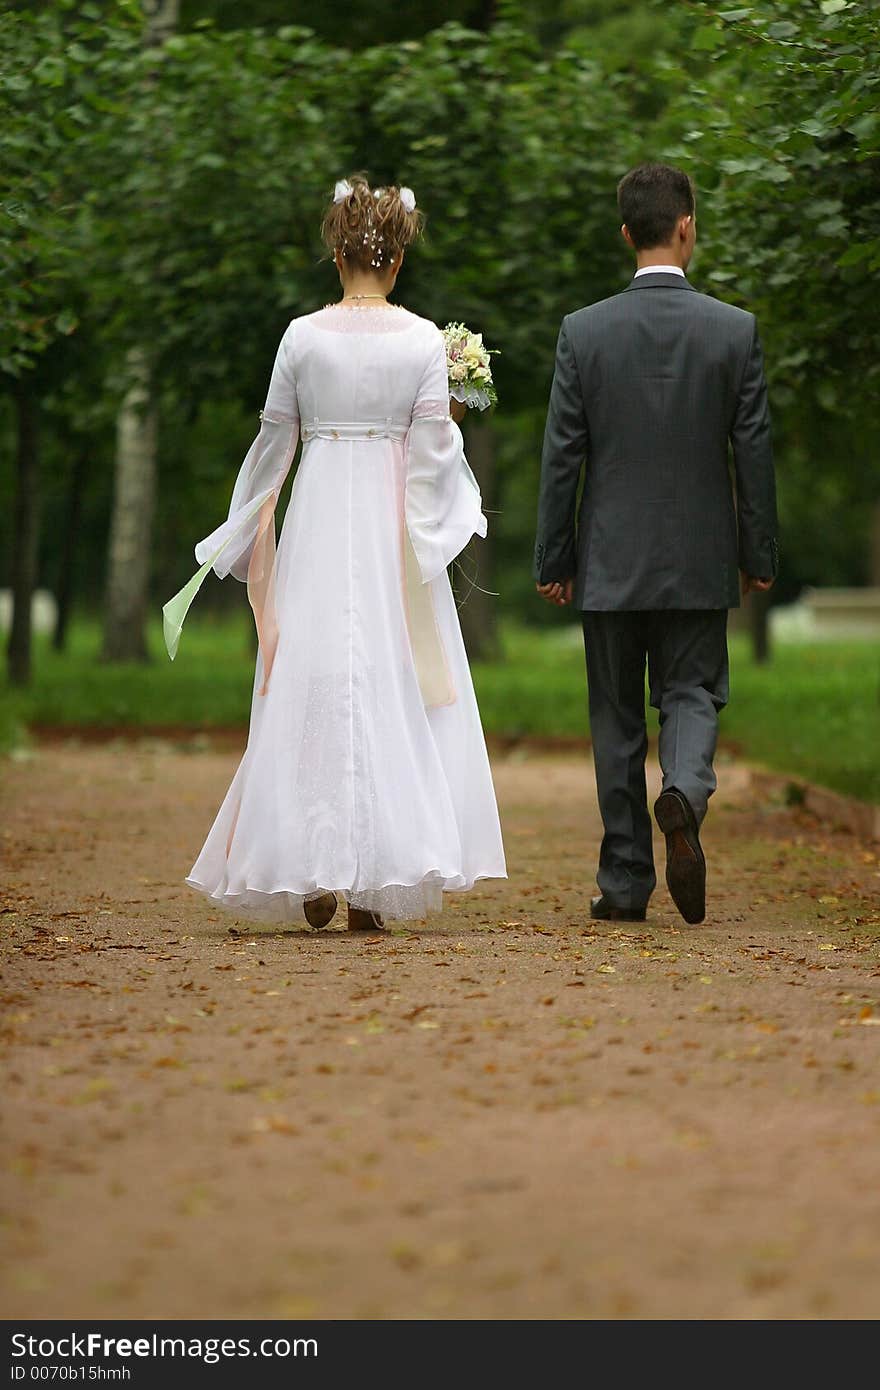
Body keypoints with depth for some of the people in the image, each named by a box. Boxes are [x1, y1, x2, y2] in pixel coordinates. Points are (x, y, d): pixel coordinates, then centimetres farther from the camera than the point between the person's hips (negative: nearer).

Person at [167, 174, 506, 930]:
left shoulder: (303, 336, -2)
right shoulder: (424, 340, -4)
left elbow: (273, 443, 4)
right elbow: (432, 450, -8)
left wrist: (242, 539, 15)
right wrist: (451, 427, 14)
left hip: (319, 521, 1)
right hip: (395, 523, -1)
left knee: (311, 687, 6)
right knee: (389, 689, 4)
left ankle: (309, 871, 3)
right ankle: (371, 882, 0)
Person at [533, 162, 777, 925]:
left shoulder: (584, 332, -6)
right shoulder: (736, 330, -5)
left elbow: (561, 456, -4)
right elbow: (755, 452, -2)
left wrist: (553, 561, 4)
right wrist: (759, 555, 7)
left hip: (611, 563, 0)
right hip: (699, 562, 0)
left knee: (618, 719, 9)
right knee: (693, 693, 11)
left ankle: (625, 882, 10)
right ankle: (686, 792, -21)